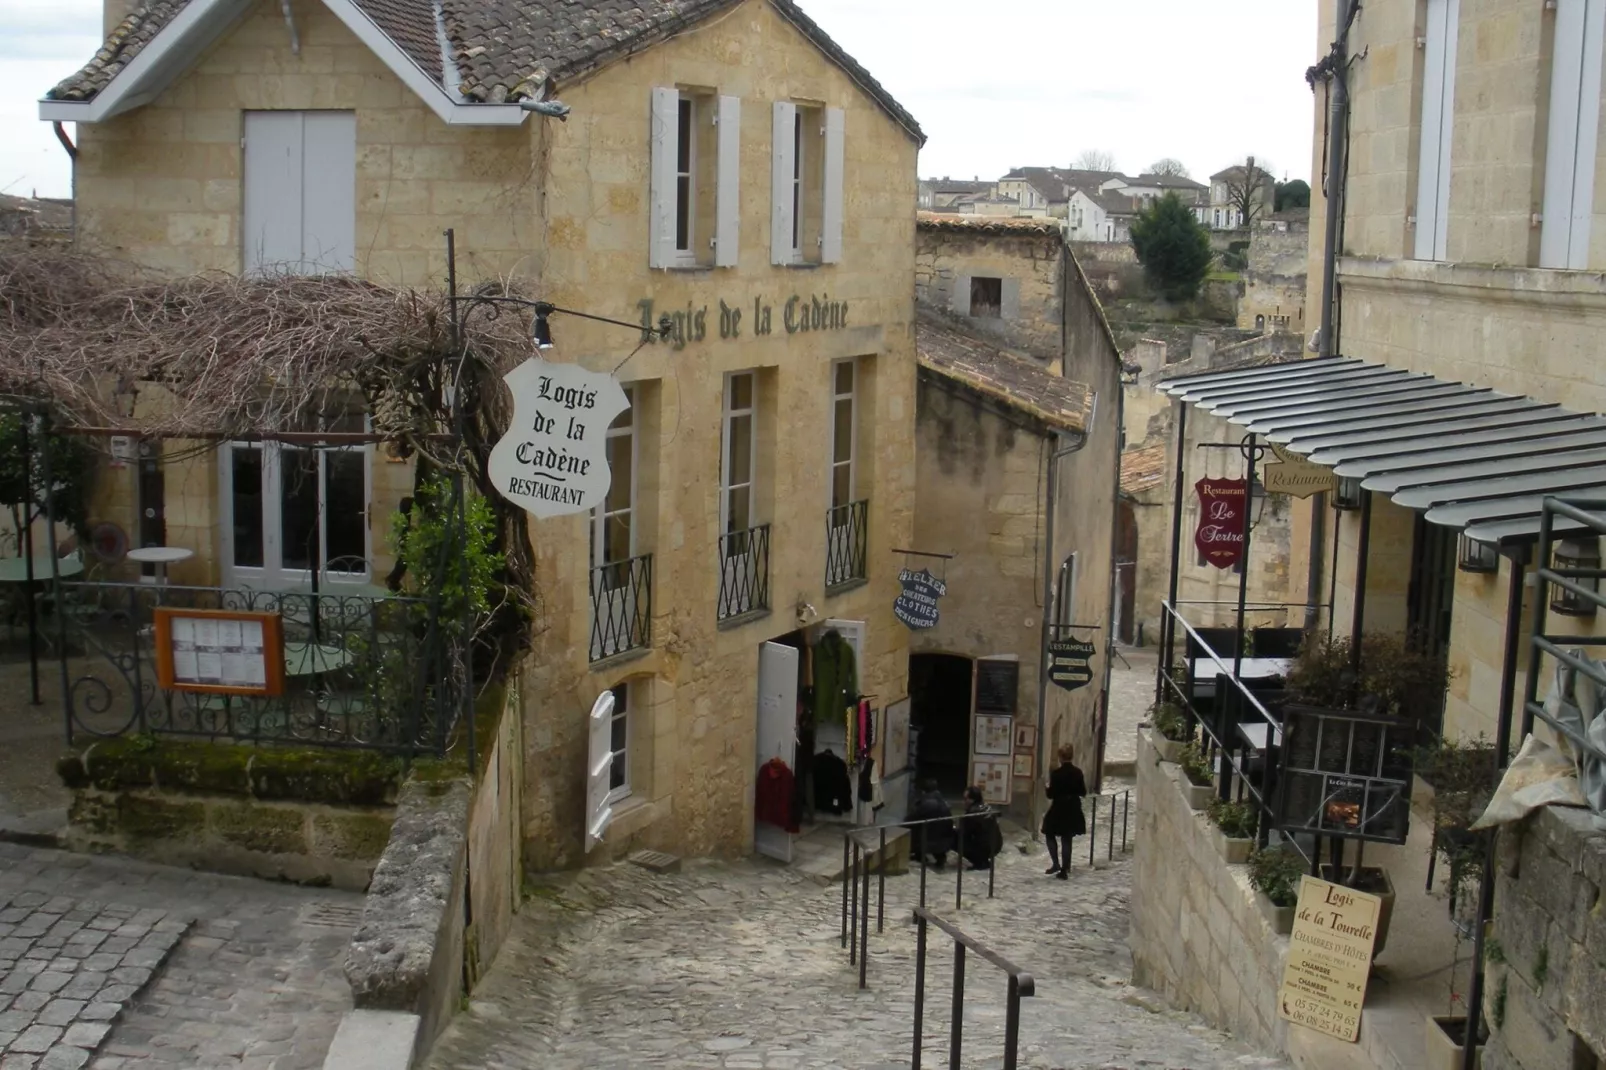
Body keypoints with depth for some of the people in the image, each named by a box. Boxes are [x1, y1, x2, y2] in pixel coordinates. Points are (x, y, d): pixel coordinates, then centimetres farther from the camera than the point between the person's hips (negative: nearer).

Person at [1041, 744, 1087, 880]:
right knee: (1067, 840, 11)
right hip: (1073, 810, 4)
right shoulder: (1078, 773, -2)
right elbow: (1083, 792, 4)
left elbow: (1051, 795, -14)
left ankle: (1056, 864, 3)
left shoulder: (1056, 773, -16)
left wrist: (1048, 787, 6)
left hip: (1058, 809, -4)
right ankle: (1064, 871, 12)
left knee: (1050, 835, 16)